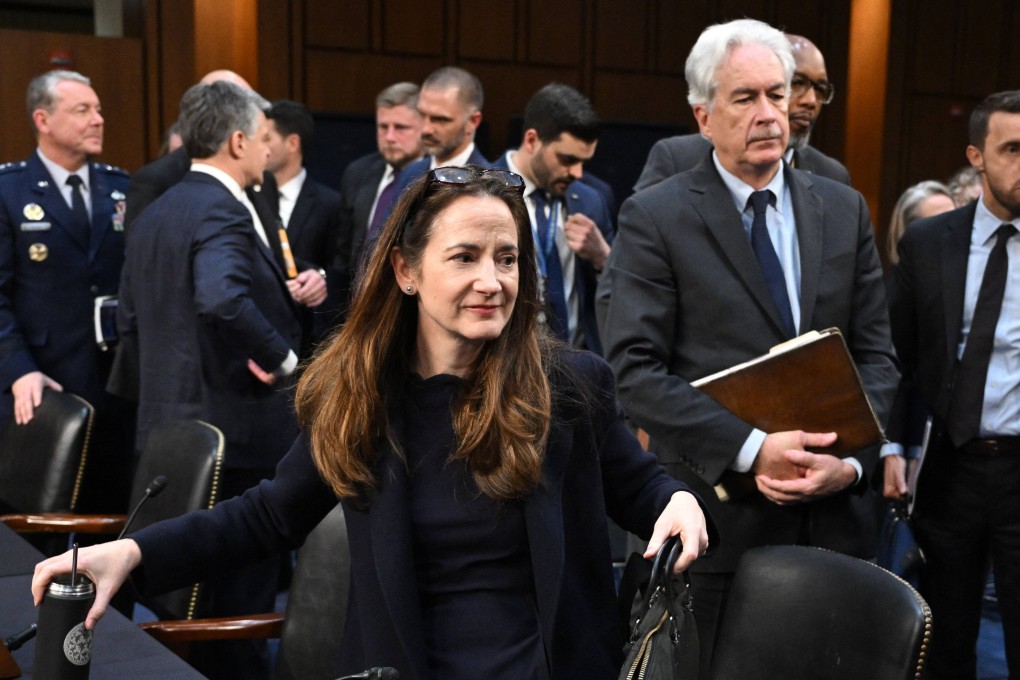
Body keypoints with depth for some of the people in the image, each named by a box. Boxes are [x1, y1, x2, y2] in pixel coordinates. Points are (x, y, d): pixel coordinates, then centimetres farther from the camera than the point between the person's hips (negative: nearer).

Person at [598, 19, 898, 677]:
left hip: (836, 513, 4)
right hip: (719, 514, -4)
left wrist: (850, 461, -9)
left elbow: (876, 354, 7)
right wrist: (750, 450, -19)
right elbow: (635, 368, -12)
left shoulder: (845, 210, 8)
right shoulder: (654, 218, -5)